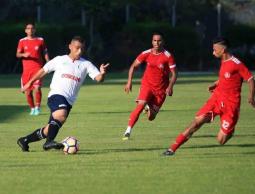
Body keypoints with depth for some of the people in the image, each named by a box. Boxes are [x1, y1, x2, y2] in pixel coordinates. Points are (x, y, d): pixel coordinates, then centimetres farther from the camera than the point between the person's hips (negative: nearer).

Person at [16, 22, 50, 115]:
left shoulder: (40, 40, 6)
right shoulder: (22, 41, 7)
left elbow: (45, 53, 12)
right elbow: (17, 54, 2)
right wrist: (23, 55, -20)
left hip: (38, 68, -2)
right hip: (26, 69, 2)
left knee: (37, 88, -19)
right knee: (28, 91, 3)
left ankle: (37, 107, -6)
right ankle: (32, 108, 23)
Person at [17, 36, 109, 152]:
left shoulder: (86, 64, 10)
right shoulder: (60, 60, 9)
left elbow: (98, 78, -1)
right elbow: (43, 70, 20)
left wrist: (102, 74, -24)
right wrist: (30, 82, 22)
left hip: (69, 101, 4)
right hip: (56, 94, -4)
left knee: (50, 130, 5)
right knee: (61, 115, -35)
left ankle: (25, 141, 22)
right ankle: (49, 141, -38)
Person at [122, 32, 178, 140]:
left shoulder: (168, 56, -11)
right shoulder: (146, 54, -6)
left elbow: (174, 73, -7)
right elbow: (133, 66, 5)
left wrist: (170, 87, -22)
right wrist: (129, 82, -5)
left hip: (161, 89, 0)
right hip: (147, 84, 0)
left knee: (151, 117, 5)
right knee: (140, 105, -26)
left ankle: (149, 108, 43)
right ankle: (128, 131, -22)